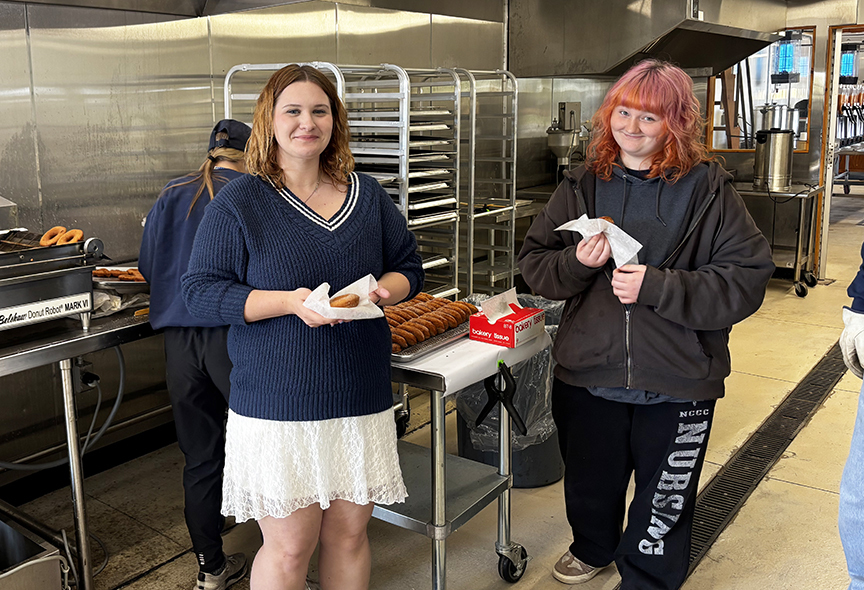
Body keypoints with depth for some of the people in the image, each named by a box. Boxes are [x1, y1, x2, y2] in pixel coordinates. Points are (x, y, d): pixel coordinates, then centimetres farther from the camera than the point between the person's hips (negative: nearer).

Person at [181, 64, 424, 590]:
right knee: (289, 547, 3)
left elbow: (409, 267, 15)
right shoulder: (239, 203, -5)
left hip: (361, 397, 4)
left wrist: (382, 291, -9)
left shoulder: (368, 196, 8)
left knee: (349, 533, 13)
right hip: (279, 403, -3)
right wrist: (291, 301, -20)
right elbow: (201, 290, -7)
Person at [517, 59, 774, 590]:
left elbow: (748, 278, -13)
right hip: (588, 373, 3)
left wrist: (658, 286, -22)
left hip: (677, 383, -3)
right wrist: (576, 262, -15)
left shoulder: (707, 188, -8)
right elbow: (533, 262, 6)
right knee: (589, 483, 23)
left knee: (664, 504, 14)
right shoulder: (584, 185, 3)